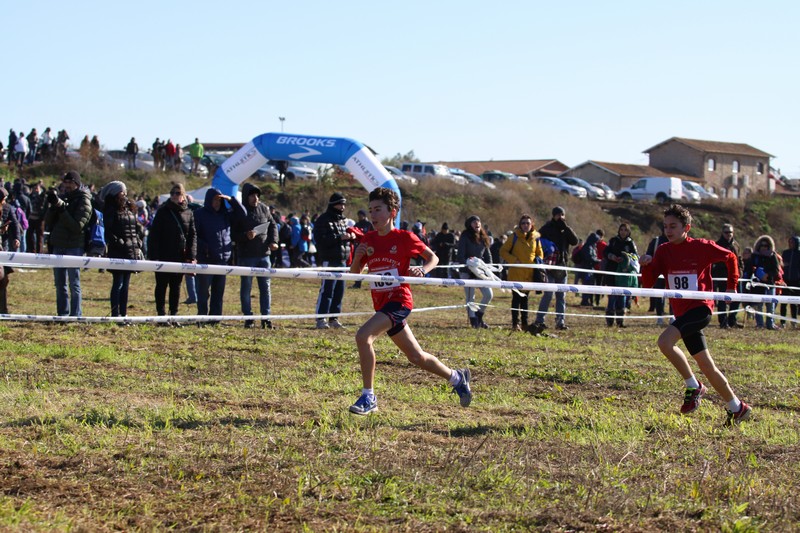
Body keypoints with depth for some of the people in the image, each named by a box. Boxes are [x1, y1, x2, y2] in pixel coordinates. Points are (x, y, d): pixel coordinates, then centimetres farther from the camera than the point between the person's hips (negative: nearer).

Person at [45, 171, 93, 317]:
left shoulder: (83, 201, -4)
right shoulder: (63, 198, 14)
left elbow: (77, 225, -16)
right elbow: (48, 222, 10)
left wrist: (61, 207, -19)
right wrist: (53, 206, -7)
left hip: (74, 247, -7)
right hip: (58, 246, 7)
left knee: (74, 283, -5)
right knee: (60, 283, 10)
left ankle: (75, 315, -3)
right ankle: (62, 314, 15)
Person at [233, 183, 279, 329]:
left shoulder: (264, 209, 6)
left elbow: (273, 226, 14)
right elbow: (233, 234, -7)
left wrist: (273, 241, 0)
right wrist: (245, 236, -24)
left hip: (264, 254, 4)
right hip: (246, 256, -4)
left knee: (265, 287, 5)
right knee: (246, 287, 3)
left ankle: (266, 317, 10)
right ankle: (248, 318, 9)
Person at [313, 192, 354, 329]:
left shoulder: (343, 220, 18)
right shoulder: (323, 220, -7)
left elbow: (346, 236, 29)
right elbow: (320, 239, -17)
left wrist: (351, 235, 4)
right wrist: (339, 237, -22)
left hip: (342, 260, 8)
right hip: (329, 260, -8)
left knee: (339, 291, 9)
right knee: (327, 290, -11)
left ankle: (334, 318, 16)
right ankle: (321, 319, -10)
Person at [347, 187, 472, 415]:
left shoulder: (404, 238, -6)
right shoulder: (368, 240, 8)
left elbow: (433, 258, 4)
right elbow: (355, 273, 14)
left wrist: (421, 270, -16)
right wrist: (357, 257, -7)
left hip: (399, 301, -7)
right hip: (381, 304, 7)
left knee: (363, 336, -27)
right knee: (417, 357, 15)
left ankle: (368, 397, -19)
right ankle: (456, 378, 38)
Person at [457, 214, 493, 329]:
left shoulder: (483, 238, 12)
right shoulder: (465, 237, -5)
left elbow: (487, 255, 16)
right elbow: (460, 255, -9)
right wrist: (468, 265, -22)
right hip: (467, 272, -5)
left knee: (489, 294, -2)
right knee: (470, 298, -2)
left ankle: (479, 315, 17)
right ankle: (473, 320, 8)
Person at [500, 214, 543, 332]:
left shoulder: (535, 238, 7)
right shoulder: (514, 237, -3)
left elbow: (540, 253, 20)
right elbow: (503, 251, -1)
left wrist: (538, 260, -1)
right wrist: (513, 260, -14)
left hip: (529, 274, 3)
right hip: (516, 274, -3)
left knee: (525, 299, 11)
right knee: (516, 298, -3)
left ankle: (524, 323, 16)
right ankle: (515, 323, 0)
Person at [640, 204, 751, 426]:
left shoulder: (702, 247, -5)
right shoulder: (663, 251, 7)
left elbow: (730, 257, 10)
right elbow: (648, 283, 1)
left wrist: (732, 287, 8)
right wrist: (647, 265, -17)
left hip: (701, 308, -6)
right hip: (682, 312, 6)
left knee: (665, 341, -27)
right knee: (707, 367, 9)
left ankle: (693, 387, -11)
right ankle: (737, 408, 21)